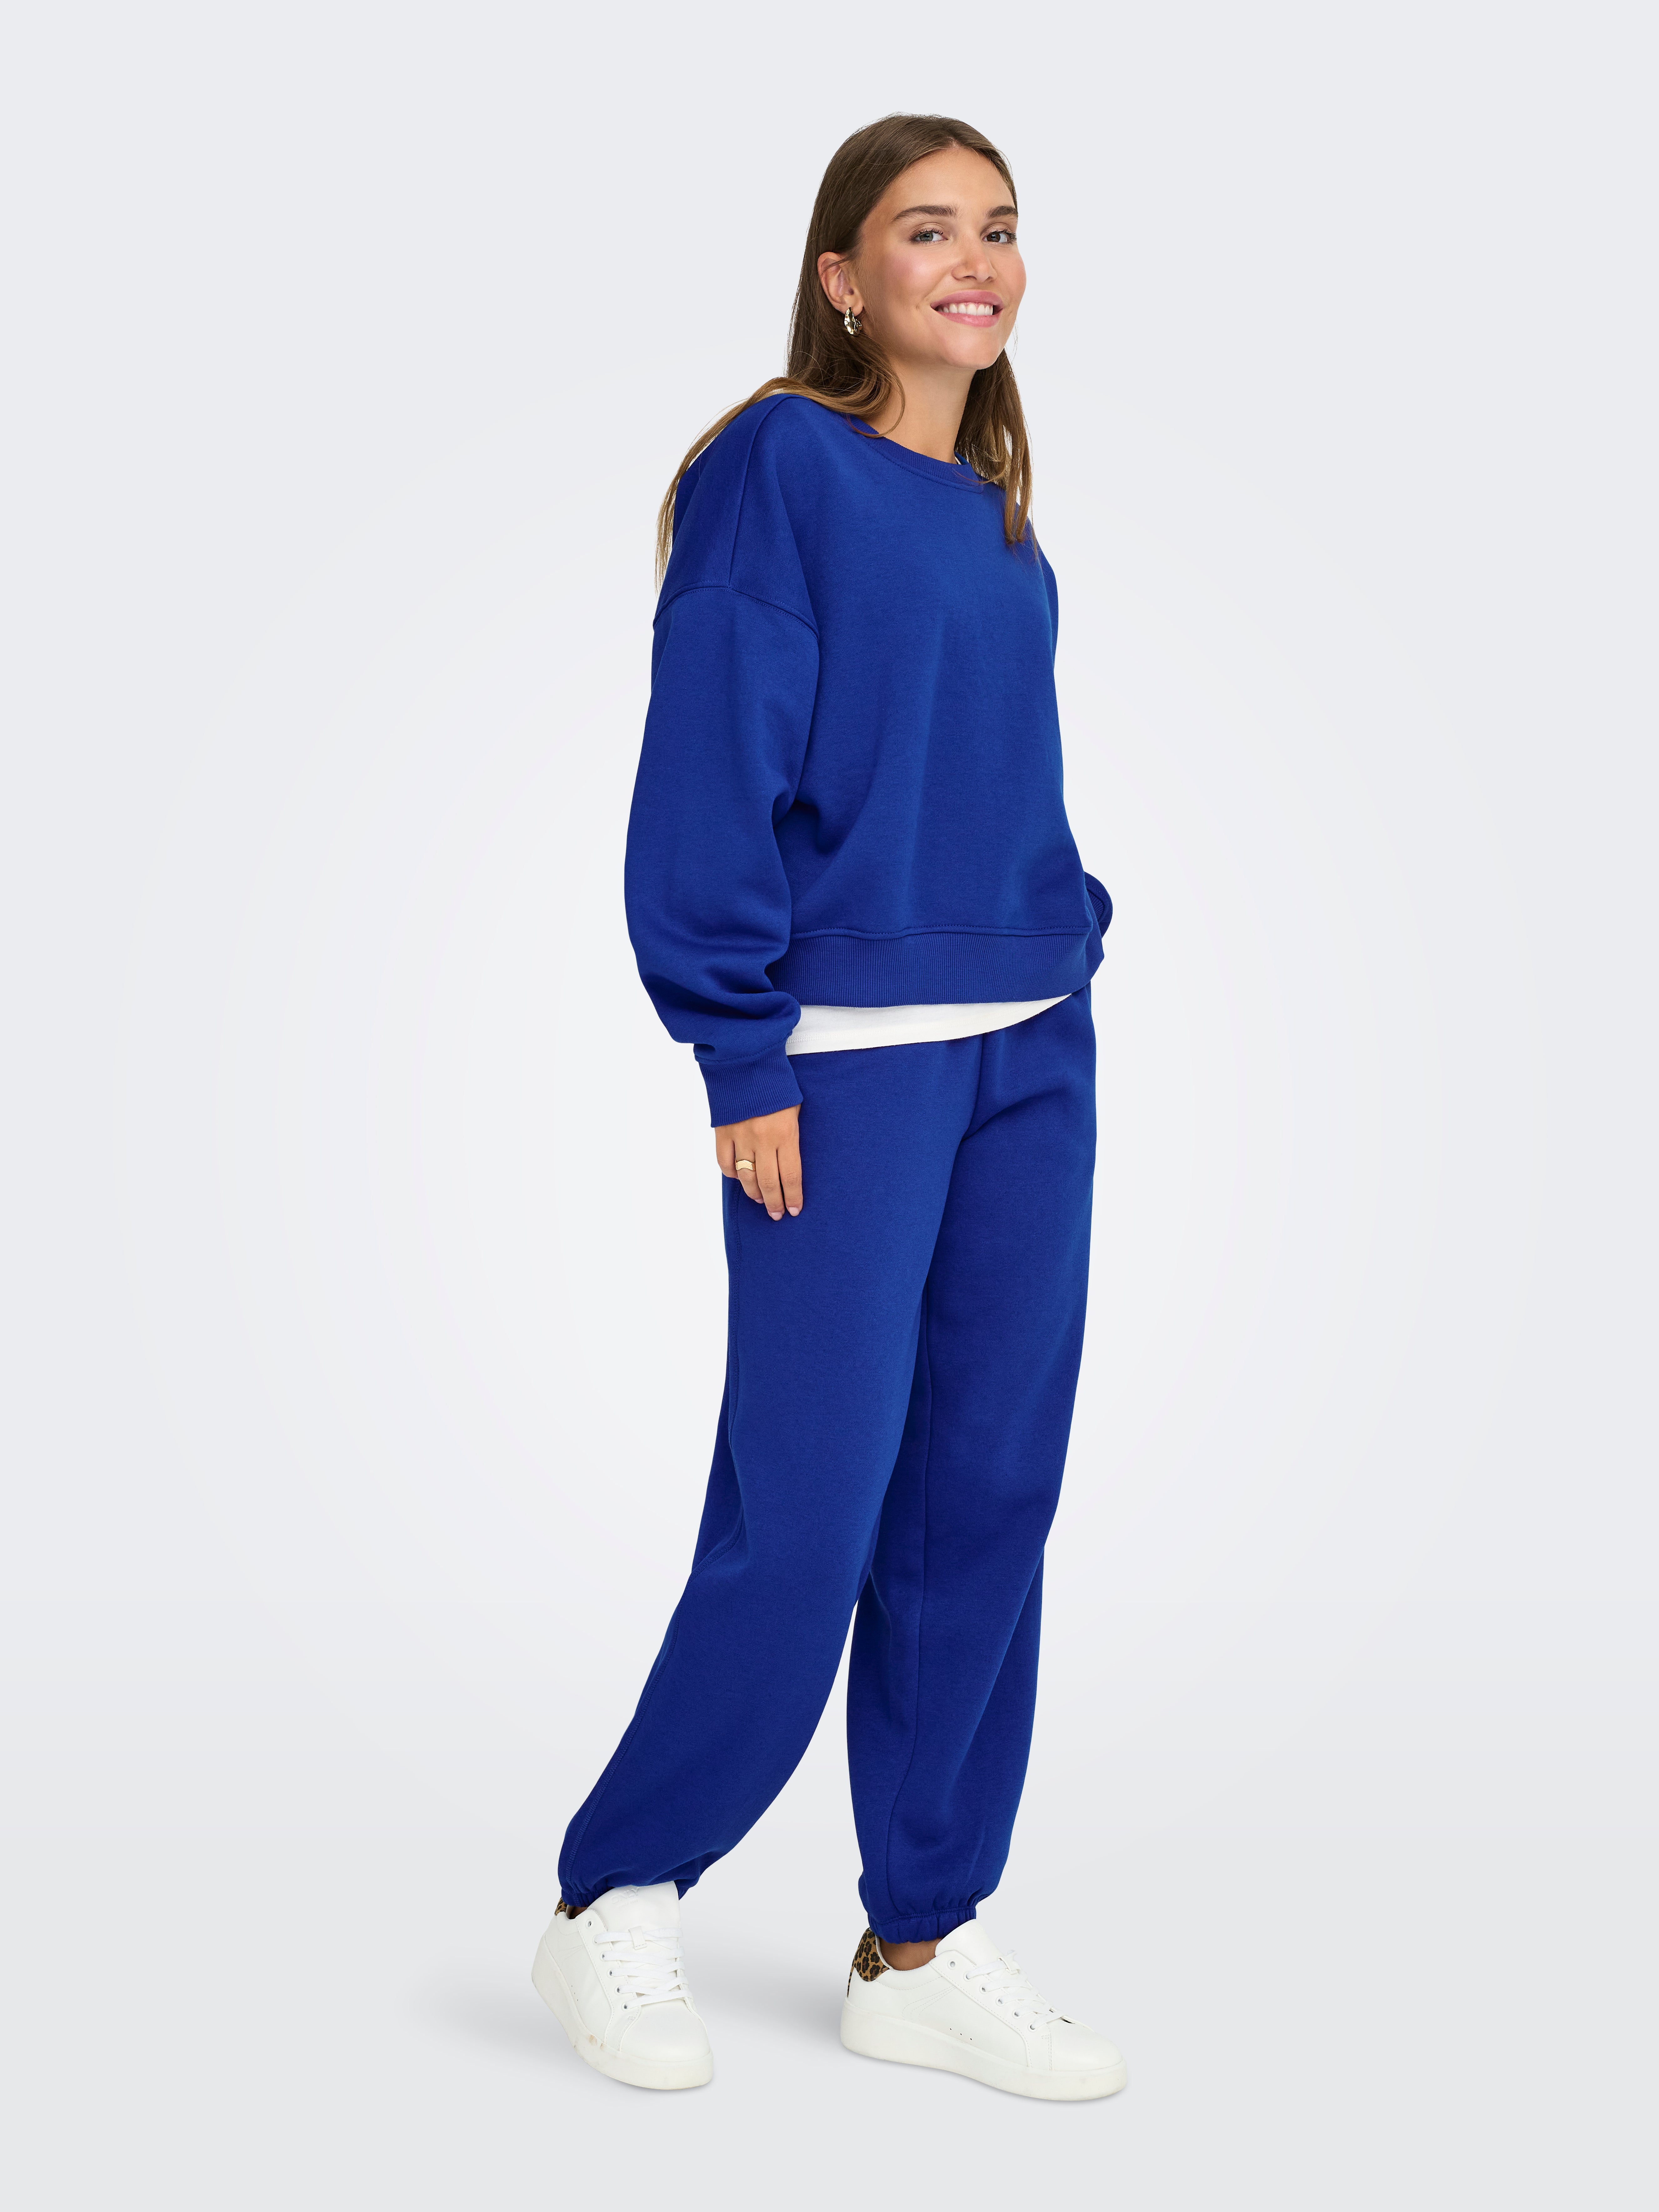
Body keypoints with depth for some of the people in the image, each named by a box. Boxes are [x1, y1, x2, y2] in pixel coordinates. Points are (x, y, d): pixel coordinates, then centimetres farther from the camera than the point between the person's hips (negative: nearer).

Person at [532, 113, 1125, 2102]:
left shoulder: (998, 518, 15)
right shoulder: (778, 469, -6)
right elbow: (712, 771, -11)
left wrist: (1067, 980, 12)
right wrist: (745, 1058, -15)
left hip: (1029, 1059, 7)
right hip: (848, 1061, -7)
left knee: (986, 1506, 7)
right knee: (807, 1516, -6)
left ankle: (922, 1949, 19)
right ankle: (613, 1906, 15)